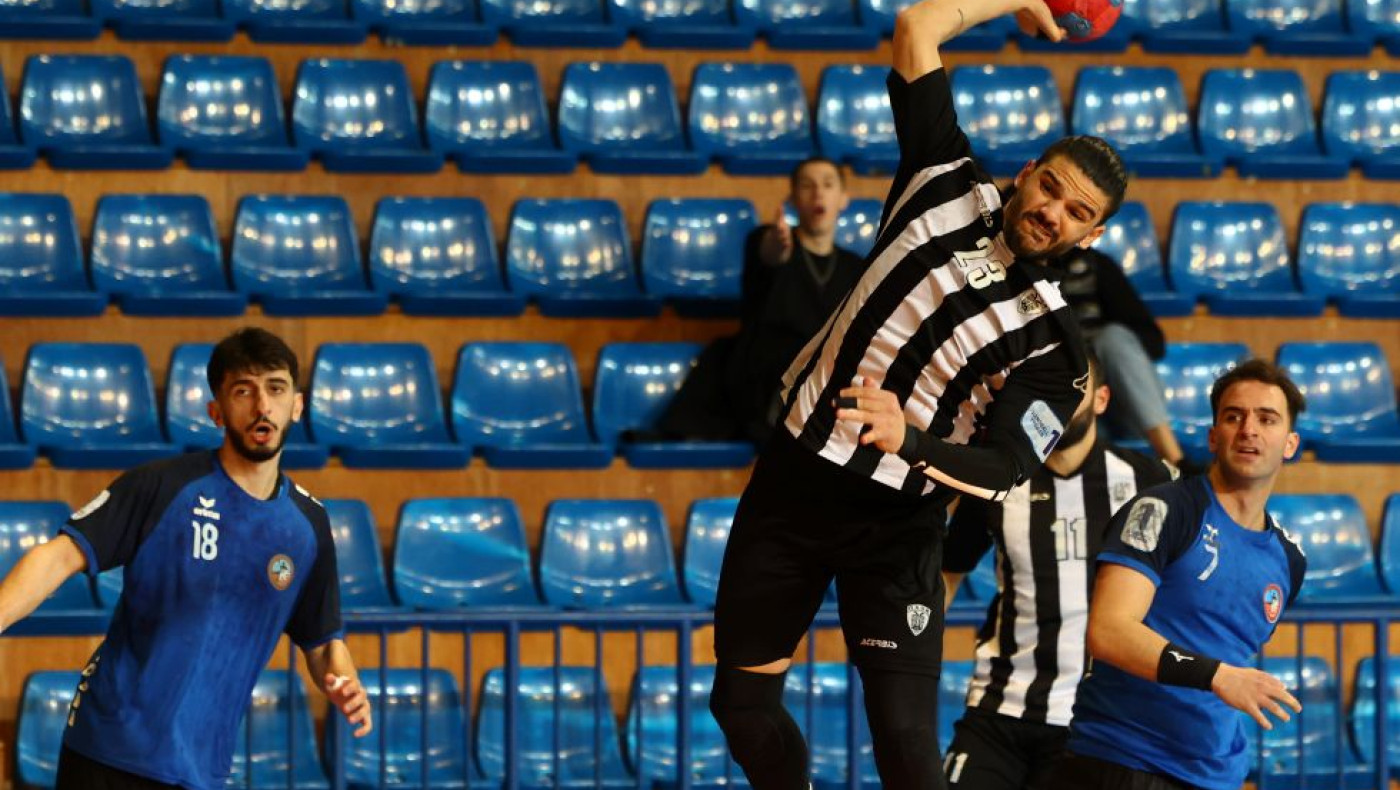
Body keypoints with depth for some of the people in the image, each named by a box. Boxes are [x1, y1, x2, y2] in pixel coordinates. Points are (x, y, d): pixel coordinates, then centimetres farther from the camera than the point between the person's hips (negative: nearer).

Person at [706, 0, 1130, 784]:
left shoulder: (1055, 341, -7)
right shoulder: (952, 187, 1)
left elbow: (1002, 471, -17)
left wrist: (909, 441, -35)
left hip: (894, 523, -3)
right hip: (795, 475, 3)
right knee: (742, 702, 6)